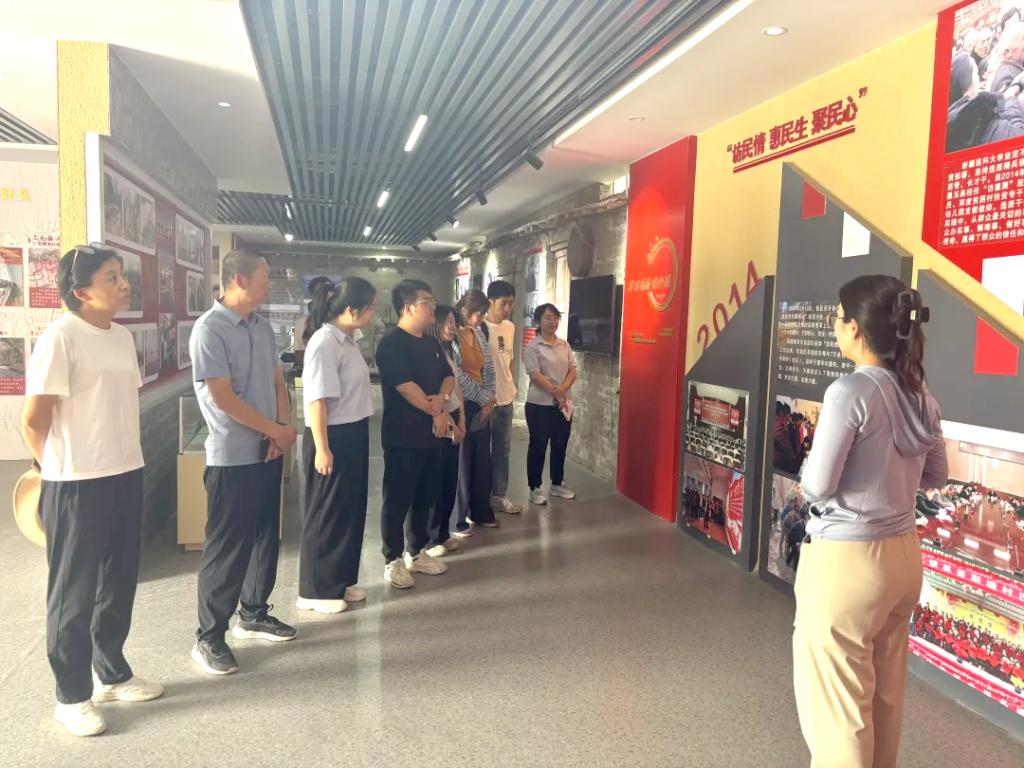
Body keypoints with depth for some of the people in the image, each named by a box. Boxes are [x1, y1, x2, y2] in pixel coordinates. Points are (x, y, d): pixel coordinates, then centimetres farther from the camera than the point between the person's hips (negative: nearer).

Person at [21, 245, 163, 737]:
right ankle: (71, 696, 23)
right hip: (76, 484, -7)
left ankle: (111, 673, 36)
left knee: (118, 582, 18)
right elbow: (32, 421, -13)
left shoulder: (122, 336, 8)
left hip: (125, 475, 7)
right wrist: (59, 467, 0)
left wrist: (123, 459, 12)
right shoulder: (60, 338, -15)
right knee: (74, 591, 7)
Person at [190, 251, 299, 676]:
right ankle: (209, 637, 14)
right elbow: (223, 399, -19)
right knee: (226, 546, 1)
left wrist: (284, 427, -4)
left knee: (265, 536, 16)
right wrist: (277, 430, -12)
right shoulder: (210, 330, -15)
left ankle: (253, 614, 33)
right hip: (232, 457, -7)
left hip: (269, 452, 8)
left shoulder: (262, 326, 8)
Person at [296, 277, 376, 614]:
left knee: (351, 510, 16)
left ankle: (341, 581, 31)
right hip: (332, 438, -9)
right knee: (327, 514, 3)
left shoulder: (348, 339, 9)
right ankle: (315, 591, 18)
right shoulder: (324, 343, -19)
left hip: (353, 435, 9)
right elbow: (316, 400, -21)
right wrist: (321, 449, -22)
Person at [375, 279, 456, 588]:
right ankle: (393, 561, 13)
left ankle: (416, 552, 28)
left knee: (426, 496, 14)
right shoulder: (391, 343, -13)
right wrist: (436, 413, -10)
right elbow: (405, 386, -19)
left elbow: (448, 376, 12)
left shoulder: (431, 343, 13)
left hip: (431, 432, 8)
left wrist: (441, 398, -10)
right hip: (402, 436, -8)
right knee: (398, 498, 1)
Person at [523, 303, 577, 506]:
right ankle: (535, 489, 12)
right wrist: (555, 393, -18)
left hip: (564, 404, 6)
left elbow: (573, 372, 4)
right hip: (540, 404, -5)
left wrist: (562, 390, -13)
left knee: (560, 445, 13)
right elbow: (535, 376, -15)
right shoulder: (533, 347, -7)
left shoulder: (565, 345, 9)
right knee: (538, 446, 2)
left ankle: (557, 485, 27)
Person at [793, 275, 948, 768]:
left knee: (837, 703, 8)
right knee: (884, 695, 22)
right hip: (901, 555, 8)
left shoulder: (850, 391, -20)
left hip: (845, 561, -8)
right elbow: (935, 476, 14)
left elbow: (817, 486, -17)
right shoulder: (919, 395, 3)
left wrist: (807, 475, 3)